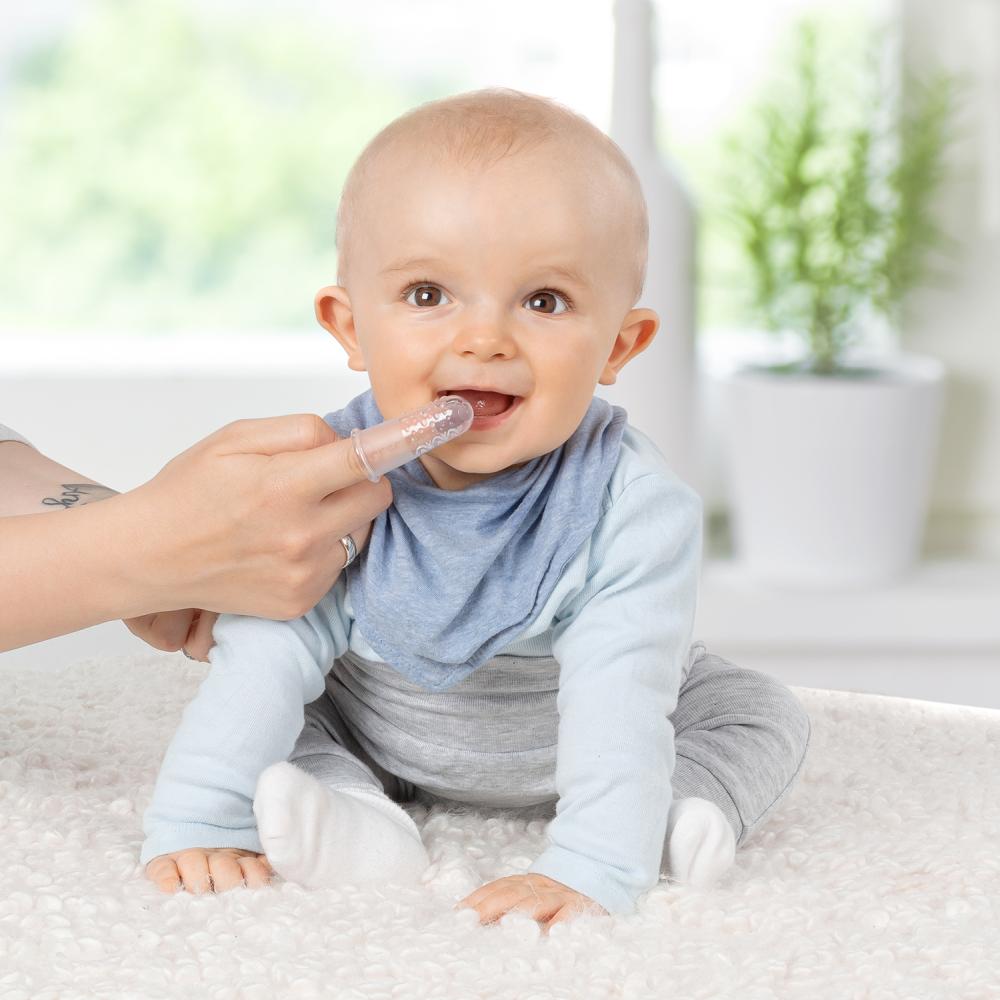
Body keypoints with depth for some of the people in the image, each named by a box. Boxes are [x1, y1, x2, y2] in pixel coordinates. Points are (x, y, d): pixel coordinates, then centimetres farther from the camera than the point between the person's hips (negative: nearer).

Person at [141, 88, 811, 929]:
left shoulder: (633, 507, -33)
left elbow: (616, 698, -40)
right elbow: (268, 655, -25)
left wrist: (591, 871, -51)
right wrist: (197, 825, -32)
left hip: (559, 747, -1)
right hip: (375, 737, 2)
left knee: (765, 716, -11)